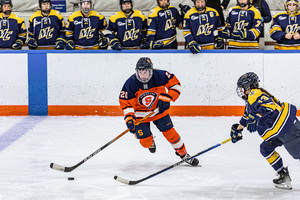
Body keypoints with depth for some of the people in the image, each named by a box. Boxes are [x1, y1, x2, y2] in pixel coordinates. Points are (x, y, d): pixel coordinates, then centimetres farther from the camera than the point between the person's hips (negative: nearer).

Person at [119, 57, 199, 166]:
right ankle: (150, 142, 34)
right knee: (145, 142, -6)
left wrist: (167, 98, -22)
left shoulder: (160, 76, -23)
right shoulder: (131, 83, -23)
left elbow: (174, 83, -11)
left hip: (159, 109, 1)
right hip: (140, 114, -1)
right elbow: (126, 102, -19)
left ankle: (183, 153, 15)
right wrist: (129, 118, -31)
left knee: (169, 132, -6)